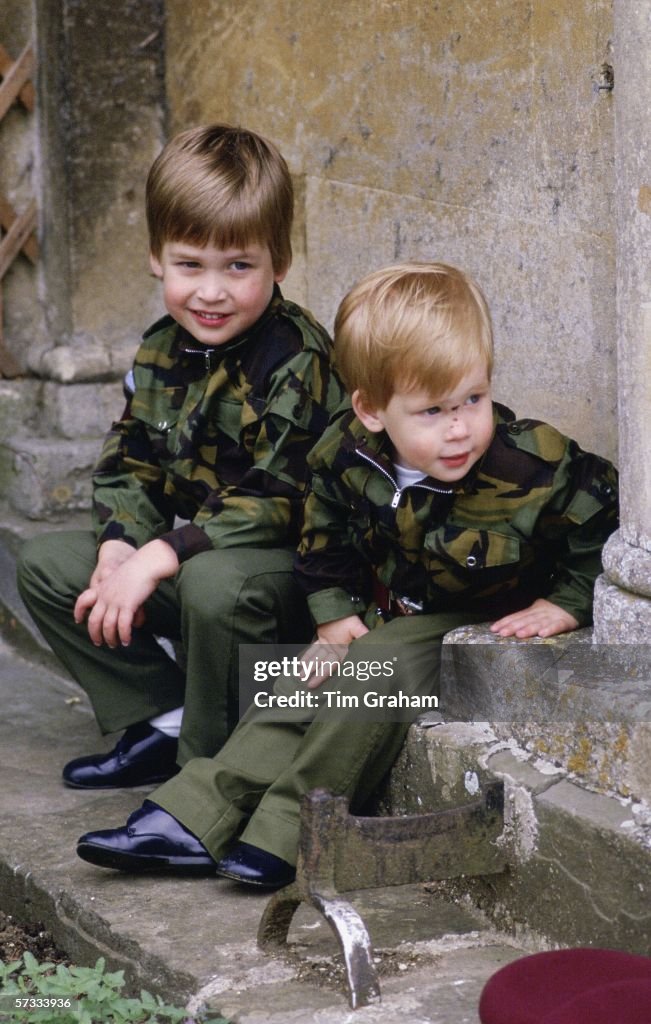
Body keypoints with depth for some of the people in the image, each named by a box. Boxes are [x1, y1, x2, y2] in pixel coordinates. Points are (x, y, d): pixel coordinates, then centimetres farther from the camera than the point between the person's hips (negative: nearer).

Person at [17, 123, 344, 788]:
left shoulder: (300, 362, -20)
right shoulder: (161, 351, 3)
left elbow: (276, 502, -26)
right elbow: (127, 465, 8)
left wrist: (156, 560, -29)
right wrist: (118, 550, -13)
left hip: (291, 563, -8)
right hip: (180, 551, 8)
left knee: (215, 582, -39)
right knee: (45, 565, 4)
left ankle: (211, 767, -15)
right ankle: (162, 721, 4)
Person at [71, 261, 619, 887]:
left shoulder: (538, 470, -28)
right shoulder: (349, 455, -12)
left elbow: (606, 530, -13)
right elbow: (325, 541, 8)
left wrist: (565, 606, -17)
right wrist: (335, 615, 2)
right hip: (397, 618, 6)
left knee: (377, 672, -26)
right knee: (305, 684, -8)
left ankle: (284, 831, -20)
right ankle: (195, 818, -8)